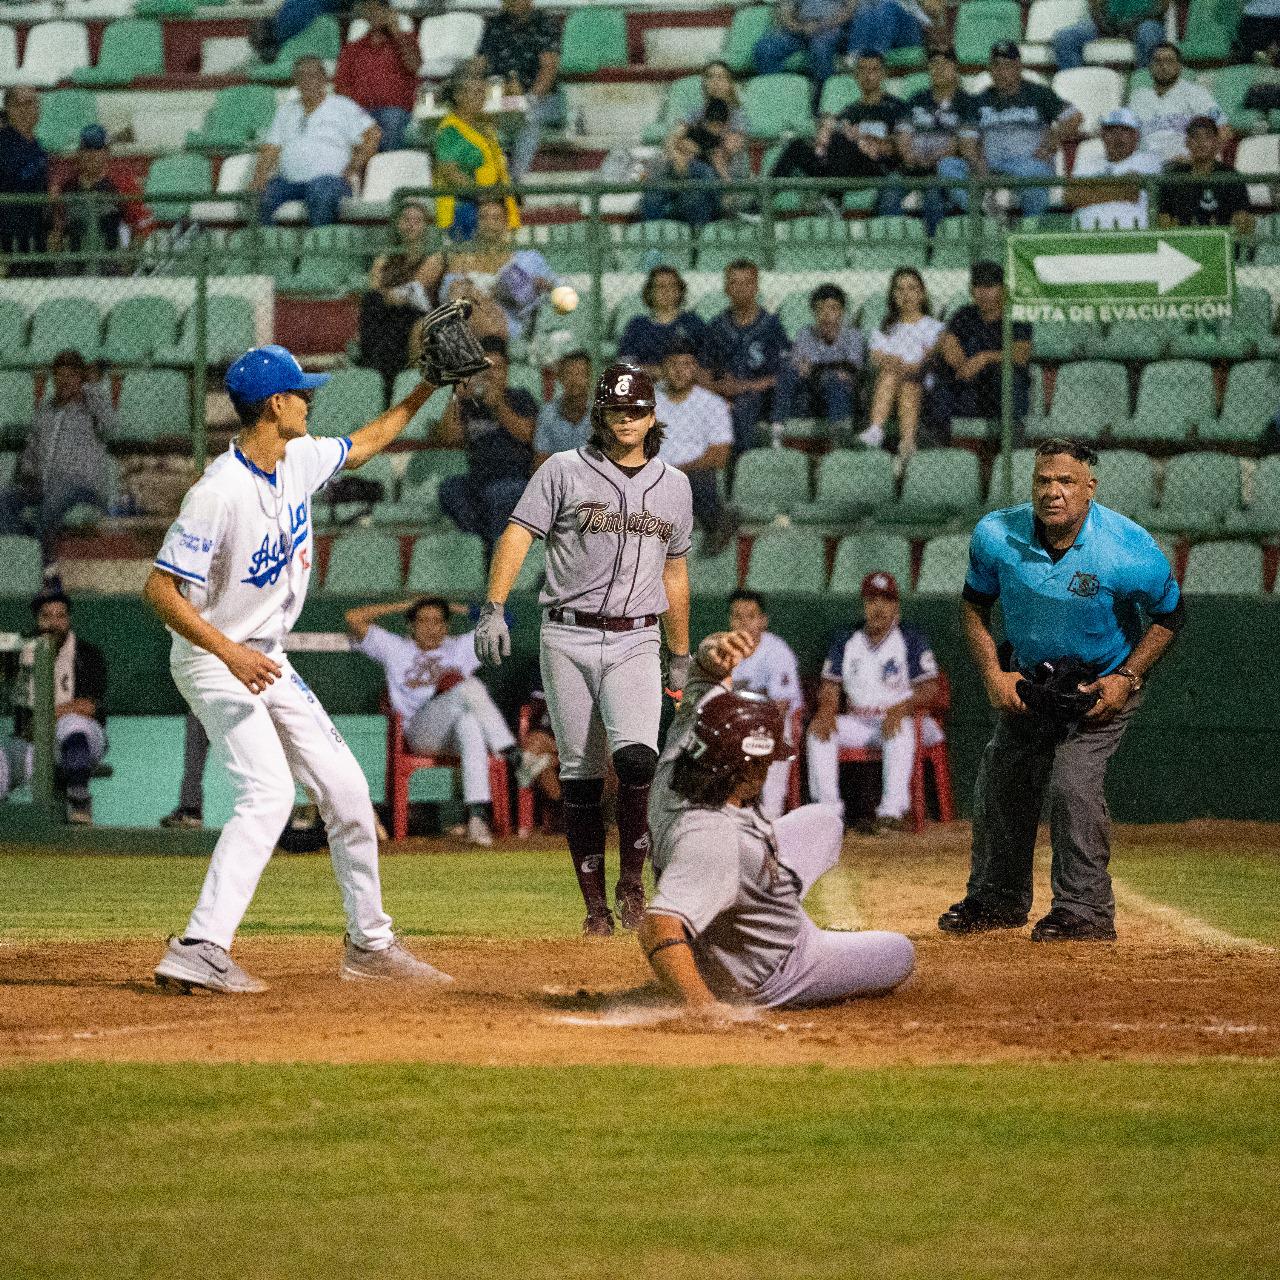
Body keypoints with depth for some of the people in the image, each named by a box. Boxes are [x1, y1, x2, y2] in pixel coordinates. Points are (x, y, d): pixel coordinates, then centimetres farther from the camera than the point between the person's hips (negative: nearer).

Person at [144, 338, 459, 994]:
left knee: (345, 789, 8)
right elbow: (160, 588, -26)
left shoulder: (299, 461, 1)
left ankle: (370, 943, 20)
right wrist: (230, 652, -33)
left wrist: (425, 390, 15)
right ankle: (199, 951, -28)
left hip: (266, 660, 9)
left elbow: (364, 444, 23)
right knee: (269, 791, -24)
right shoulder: (220, 491, -25)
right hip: (213, 662, -9)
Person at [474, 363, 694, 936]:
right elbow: (518, 535, -6)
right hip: (568, 638, -1)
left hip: (635, 642, 1)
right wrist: (493, 609, -20)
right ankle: (596, 904, 8)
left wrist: (680, 656, 22)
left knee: (636, 756, -21)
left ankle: (632, 882, -5)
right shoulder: (564, 471, 2)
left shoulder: (673, 486, 13)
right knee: (580, 774, 0)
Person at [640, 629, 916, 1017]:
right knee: (900, 954, 16)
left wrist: (712, 653, -33)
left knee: (822, 823, 29)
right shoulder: (711, 838, -46)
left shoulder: (676, 768, -22)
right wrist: (699, 1004, -56)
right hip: (764, 978, -8)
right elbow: (657, 927, -54)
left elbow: (703, 678, -10)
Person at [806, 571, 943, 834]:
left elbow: (930, 691, -10)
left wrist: (901, 709, -29)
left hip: (899, 720, -4)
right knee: (818, 729, -22)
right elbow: (829, 690, 8)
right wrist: (826, 712, -17)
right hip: (857, 722, 4)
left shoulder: (912, 640, -1)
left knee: (900, 728, -38)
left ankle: (891, 812, -43)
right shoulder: (846, 642, 11)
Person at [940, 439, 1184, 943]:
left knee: (1073, 781, -21)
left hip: (1103, 683, -4)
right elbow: (973, 605, -2)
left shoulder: (1131, 551, -29)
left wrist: (1126, 678, -19)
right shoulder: (996, 536, -20)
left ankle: (1085, 911, -10)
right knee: (999, 782, 9)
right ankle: (998, 898, 30)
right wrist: (993, 674, -13)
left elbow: (1168, 614, -11)